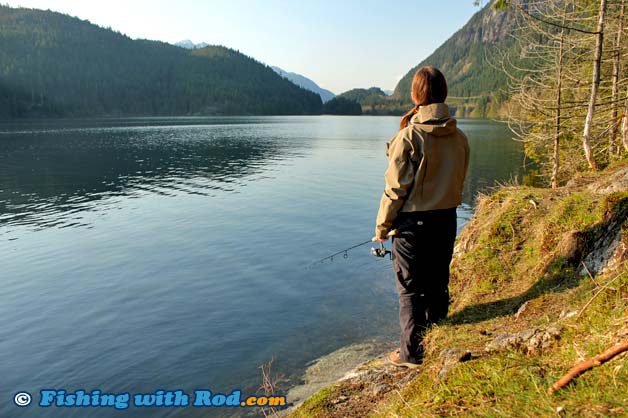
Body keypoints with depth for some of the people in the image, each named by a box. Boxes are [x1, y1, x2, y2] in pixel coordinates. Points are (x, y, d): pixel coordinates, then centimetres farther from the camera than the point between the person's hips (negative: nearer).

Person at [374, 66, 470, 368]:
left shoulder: (409, 136, -16)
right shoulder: (459, 138, 3)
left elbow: (396, 187, -15)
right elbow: (459, 181, 10)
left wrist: (383, 226, -5)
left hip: (412, 223, -6)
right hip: (447, 220, 6)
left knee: (411, 289, 7)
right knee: (438, 285, 18)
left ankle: (412, 352, 18)